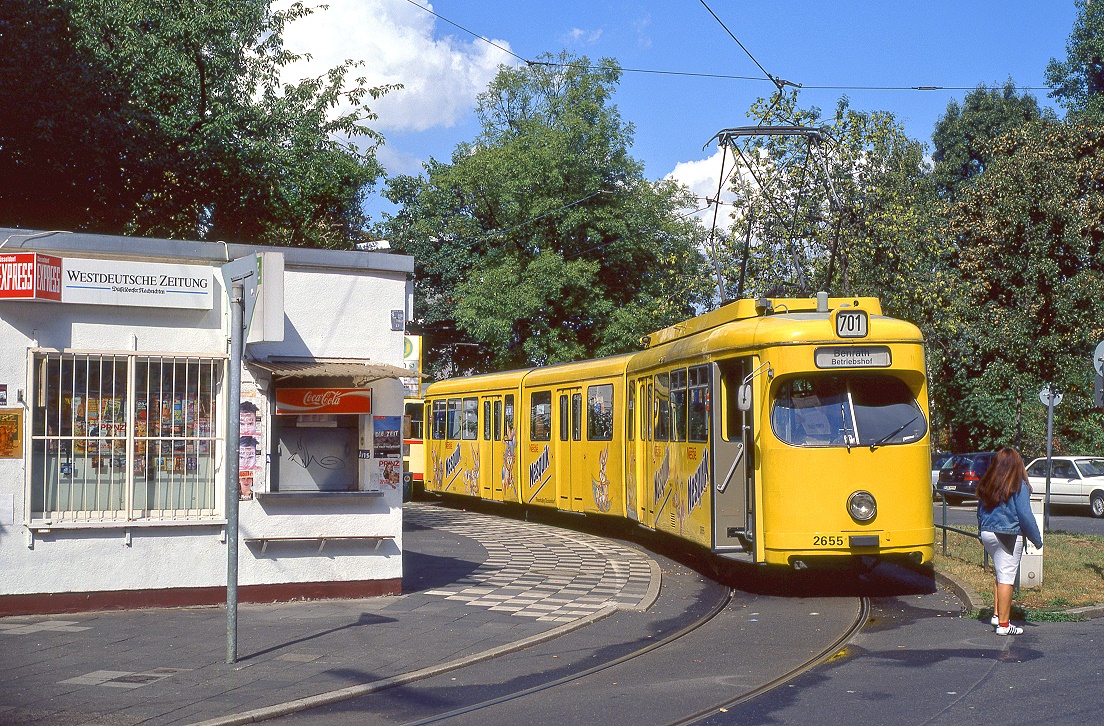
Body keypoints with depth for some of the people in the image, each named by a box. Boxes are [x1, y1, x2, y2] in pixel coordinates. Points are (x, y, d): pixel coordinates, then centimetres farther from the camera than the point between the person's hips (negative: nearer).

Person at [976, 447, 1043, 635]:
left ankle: (997, 614, 21)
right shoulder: (1019, 486, -10)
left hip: (987, 533, 6)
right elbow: (1025, 516, -11)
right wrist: (1037, 539, -2)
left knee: (1000, 574, 21)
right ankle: (1003, 624, -1)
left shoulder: (986, 485, 7)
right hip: (1008, 536, -6)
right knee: (1006, 577, -3)